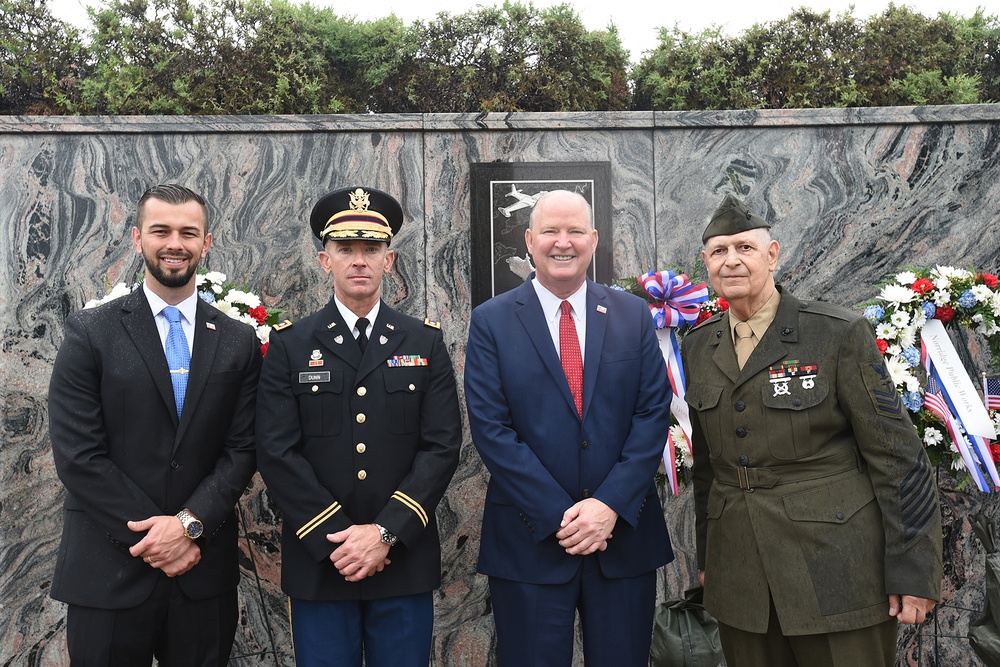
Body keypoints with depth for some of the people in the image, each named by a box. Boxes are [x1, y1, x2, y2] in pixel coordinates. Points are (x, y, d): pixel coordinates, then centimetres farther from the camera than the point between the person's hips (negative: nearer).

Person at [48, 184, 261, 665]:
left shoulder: (239, 341, 4)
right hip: (109, 572, -2)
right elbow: (77, 454, -8)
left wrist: (189, 523, -13)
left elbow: (241, 449, 1)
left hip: (205, 569, 2)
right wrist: (153, 536, -12)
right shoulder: (89, 333, -2)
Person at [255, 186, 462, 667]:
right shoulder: (289, 347, 2)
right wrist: (336, 539, -12)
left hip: (406, 560, 1)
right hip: (318, 564, 0)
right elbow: (278, 454, -5)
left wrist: (386, 532, -12)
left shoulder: (426, 343, 4)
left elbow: (442, 446, -3)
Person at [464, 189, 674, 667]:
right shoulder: (491, 322, -1)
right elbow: (491, 428, -8)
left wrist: (610, 505, -11)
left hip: (624, 534, 2)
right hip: (530, 539, -2)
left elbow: (653, 413, -1)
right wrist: (559, 516, -13)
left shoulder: (633, 315, 5)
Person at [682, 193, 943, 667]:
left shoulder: (840, 334, -8)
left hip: (837, 570, -4)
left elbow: (895, 455, -8)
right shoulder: (698, 348, 7)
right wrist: (706, 555, 15)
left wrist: (913, 571, -10)